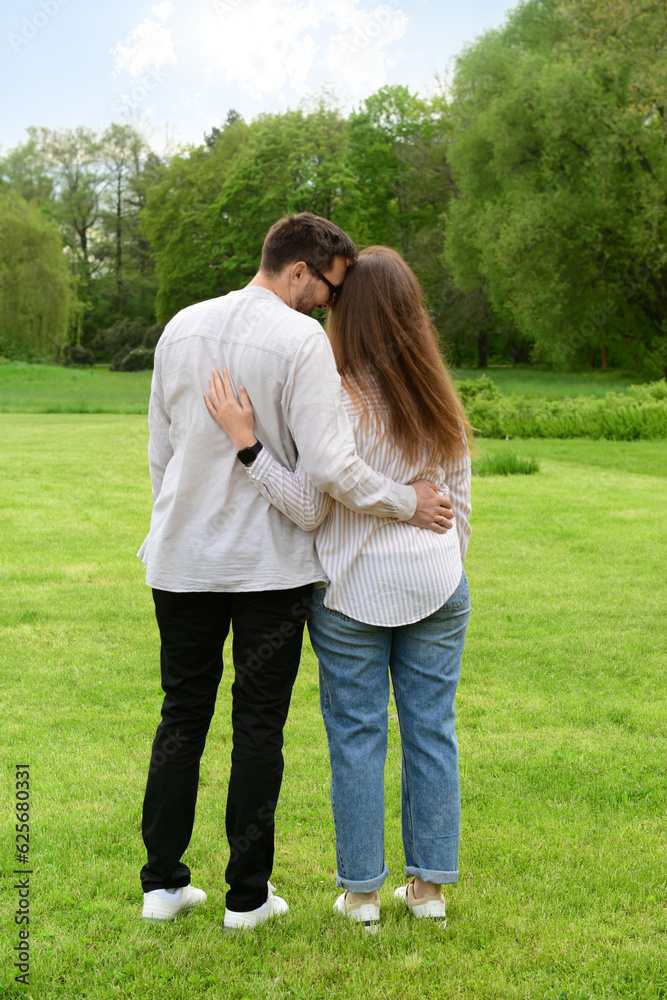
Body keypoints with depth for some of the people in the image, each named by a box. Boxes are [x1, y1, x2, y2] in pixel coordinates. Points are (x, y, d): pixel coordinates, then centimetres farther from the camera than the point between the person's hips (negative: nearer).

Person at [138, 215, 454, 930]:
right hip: (270, 562, -5)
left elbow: (159, 453, 12)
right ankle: (247, 895, 15)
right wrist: (406, 503, -6)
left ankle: (163, 883, 20)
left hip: (184, 559, 5)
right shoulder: (300, 339, -13)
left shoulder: (181, 328, 6)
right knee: (259, 724, 6)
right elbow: (330, 466, -20)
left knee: (182, 716, 14)